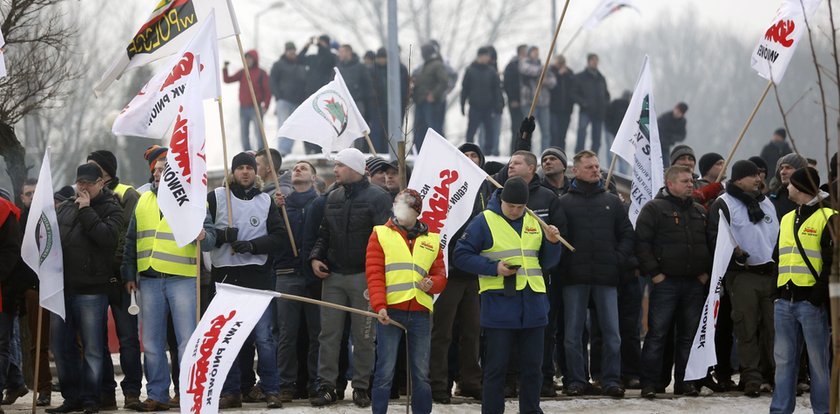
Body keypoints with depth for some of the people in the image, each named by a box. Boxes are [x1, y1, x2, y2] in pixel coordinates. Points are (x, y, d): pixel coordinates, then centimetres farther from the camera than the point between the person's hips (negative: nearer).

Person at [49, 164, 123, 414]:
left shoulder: (110, 209, 0)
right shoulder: (64, 208, 16)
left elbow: (108, 237, -18)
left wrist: (86, 211, -14)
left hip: (91, 289, -6)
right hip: (61, 288, 6)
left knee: (92, 347, -2)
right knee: (61, 344, 8)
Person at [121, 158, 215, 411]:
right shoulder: (143, 201, 15)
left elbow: (210, 236, -3)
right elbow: (131, 241, 18)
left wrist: (203, 237, -26)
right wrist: (129, 274, 11)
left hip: (183, 279, -4)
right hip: (148, 280, 4)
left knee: (187, 340, -6)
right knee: (152, 343, 6)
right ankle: (157, 395, 12)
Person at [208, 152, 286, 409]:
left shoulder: (266, 201, 10)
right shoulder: (216, 198, 6)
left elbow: (280, 236, 2)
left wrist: (253, 245, -13)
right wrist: (222, 236, -16)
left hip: (258, 276, 0)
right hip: (225, 275, 0)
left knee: (263, 337, -4)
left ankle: (271, 390, 2)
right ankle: (231, 391, 10)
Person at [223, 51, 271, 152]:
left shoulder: (261, 73, -1)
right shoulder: (242, 73, 11)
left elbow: (268, 90, -2)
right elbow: (227, 80, 8)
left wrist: (266, 105, -11)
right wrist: (225, 69, -8)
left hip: (256, 108, -5)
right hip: (243, 108, 5)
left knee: (259, 134, -10)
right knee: (244, 135, 6)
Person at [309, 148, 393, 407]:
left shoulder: (377, 198, -7)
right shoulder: (333, 198, 12)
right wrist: (316, 257, 4)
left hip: (364, 277, -5)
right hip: (333, 276, 5)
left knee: (363, 336, 2)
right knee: (329, 334, 2)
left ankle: (361, 387, 10)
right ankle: (327, 386, 6)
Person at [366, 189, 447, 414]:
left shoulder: (431, 240, 17)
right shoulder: (380, 235, 7)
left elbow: (440, 275, 17)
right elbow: (374, 274, -2)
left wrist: (432, 284, -7)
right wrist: (379, 306, -14)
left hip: (421, 313, 3)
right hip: (391, 312, -3)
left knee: (421, 373, 7)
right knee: (385, 370, -4)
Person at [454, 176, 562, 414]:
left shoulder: (534, 223, 13)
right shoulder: (484, 222, -3)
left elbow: (547, 263, 18)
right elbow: (461, 255, -6)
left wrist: (552, 243, -3)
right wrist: (494, 268, -16)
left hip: (533, 304, 5)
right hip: (498, 303, -5)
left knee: (532, 366, 9)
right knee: (496, 367, -1)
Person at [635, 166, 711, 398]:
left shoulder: (700, 212, 16)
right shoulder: (654, 209, -3)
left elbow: (711, 243, 22)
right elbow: (642, 243, -9)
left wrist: (706, 271, 10)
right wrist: (653, 272, -13)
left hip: (694, 283, 6)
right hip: (665, 281, -6)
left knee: (689, 335, 8)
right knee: (657, 334, -6)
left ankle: (684, 382, 15)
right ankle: (649, 384, -4)